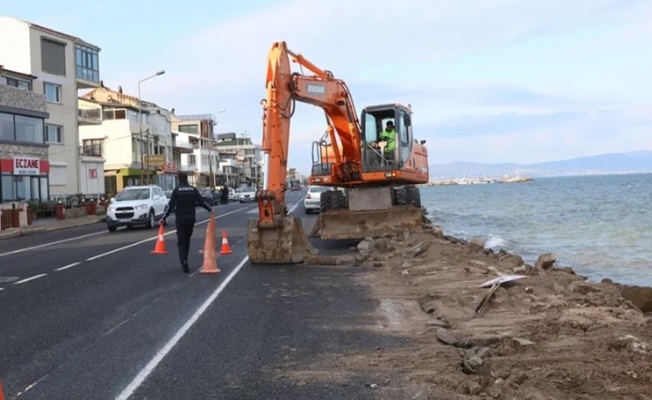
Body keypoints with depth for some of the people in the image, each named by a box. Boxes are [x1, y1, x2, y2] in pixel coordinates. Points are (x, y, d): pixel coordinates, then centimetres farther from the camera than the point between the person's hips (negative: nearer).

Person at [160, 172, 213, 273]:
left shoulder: (176, 190, -6)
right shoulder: (193, 189, 2)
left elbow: (170, 205, -10)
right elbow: (201, 202, 4)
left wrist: (164, 217, -5)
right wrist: (210, 210, 17)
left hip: (180, 219, -3)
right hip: (191, 219, 3)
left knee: (181, 241, -2)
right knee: (187, 240, 18)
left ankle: (184, 261, -21)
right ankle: (184, 260, 24)